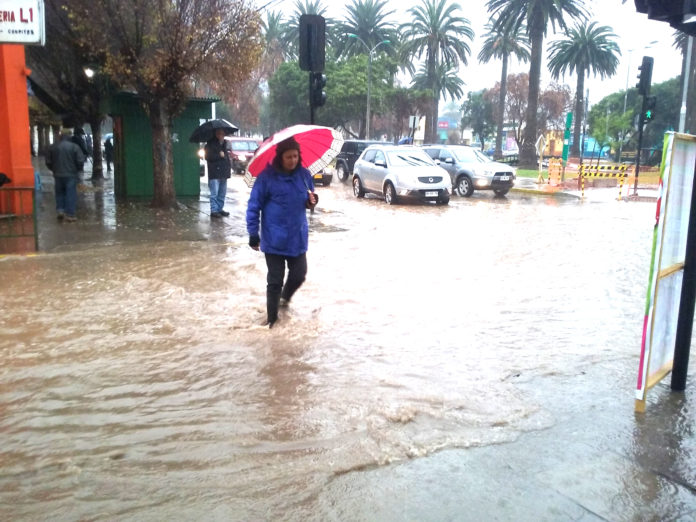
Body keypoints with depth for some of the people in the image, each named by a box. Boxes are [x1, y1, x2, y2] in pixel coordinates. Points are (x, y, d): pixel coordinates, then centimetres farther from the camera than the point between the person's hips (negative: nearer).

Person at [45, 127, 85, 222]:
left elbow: (48, 162, 6)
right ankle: (69, 214, 1)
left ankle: (60, 210, 10)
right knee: (71, 194, 2)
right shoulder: (74, 147, -10)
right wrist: (78, 170, 9)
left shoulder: (53, 147, 2)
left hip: (58, 175, 3)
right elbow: (80, 161, -10)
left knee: (59, 193, 19)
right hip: (71, 175, -3)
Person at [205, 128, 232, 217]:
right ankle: (214, 210, -4)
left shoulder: (224, 144, 16)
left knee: (222, 193, 11)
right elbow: (208, 157, -14)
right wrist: (219, 155, -16)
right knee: (214, 193, -7)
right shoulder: (210, 144, -5)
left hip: (223, 173, 7)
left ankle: (220, 209, 20)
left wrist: (229, 166, 12)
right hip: (214, 173, -7)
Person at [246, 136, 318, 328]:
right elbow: (254, 206, -9)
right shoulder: (267, 177, -13)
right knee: (275, 280, 4)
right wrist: (253, 234, -11)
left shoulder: (304, 174, 0)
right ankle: (271, 317, 22)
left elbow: (308, 199, 14)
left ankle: (285, 297, 40)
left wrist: (312, 200, -10)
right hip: (274, 239, -4)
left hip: (298, 237, 4)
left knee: (299, 275, 9)